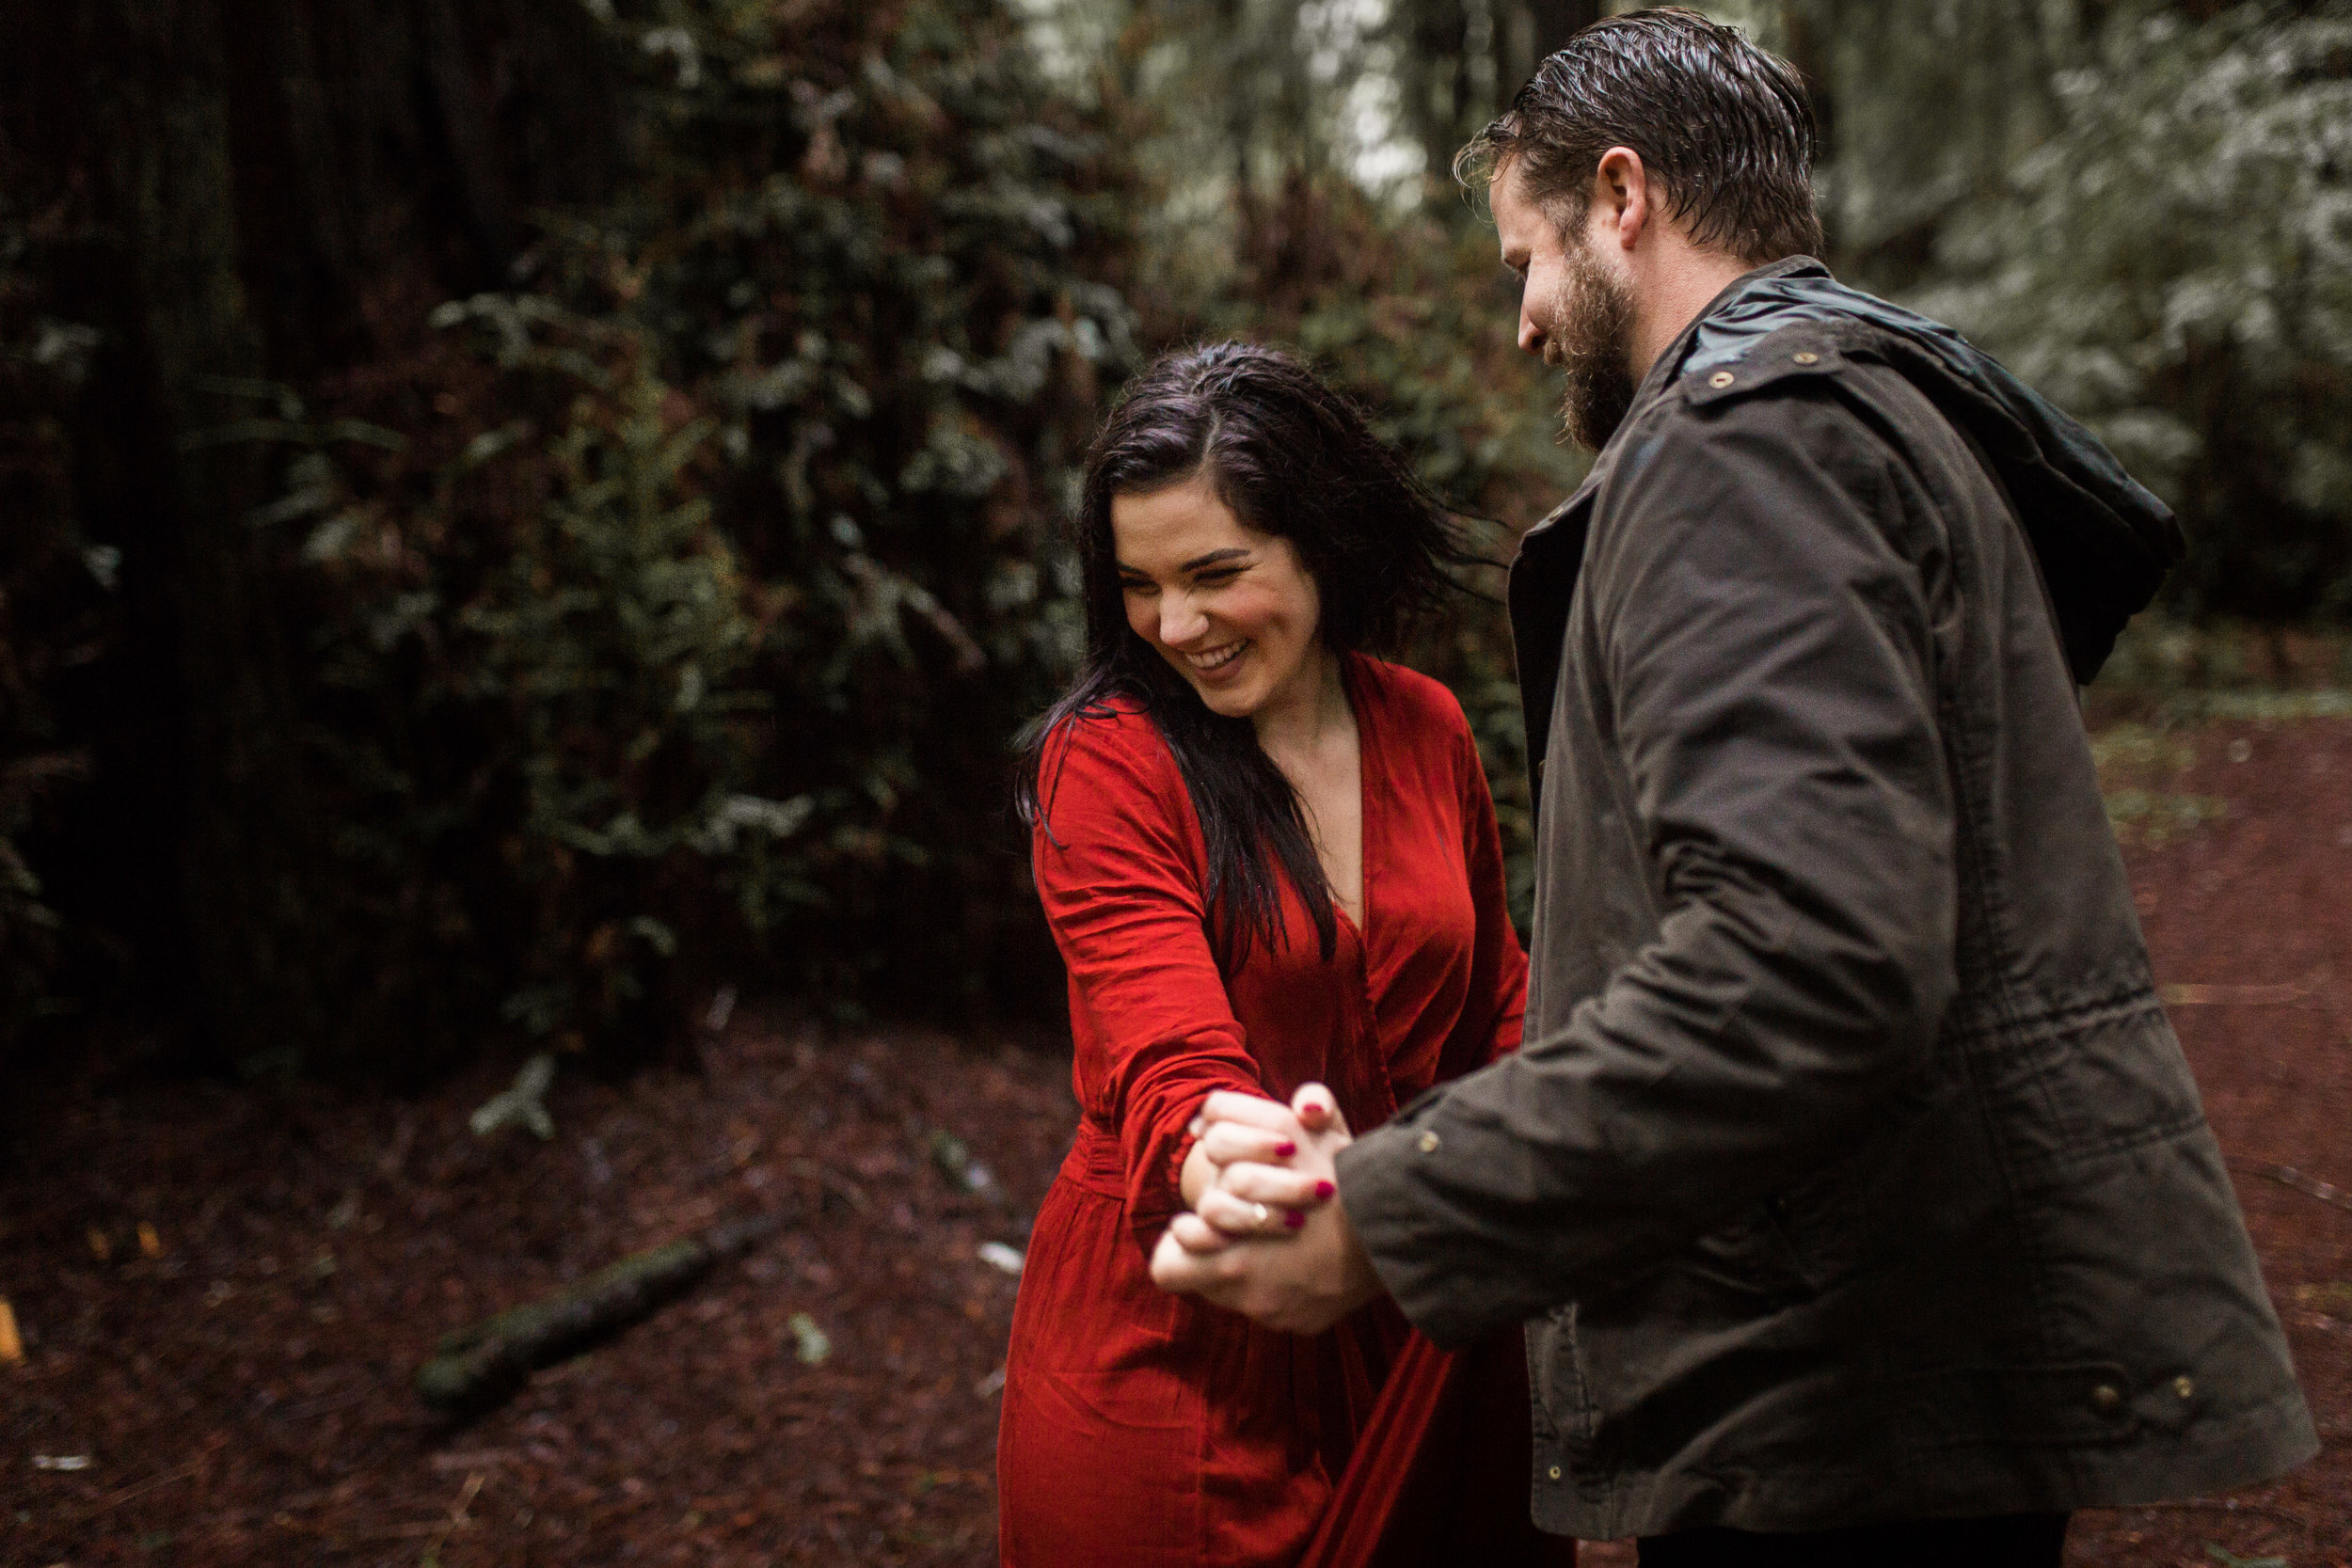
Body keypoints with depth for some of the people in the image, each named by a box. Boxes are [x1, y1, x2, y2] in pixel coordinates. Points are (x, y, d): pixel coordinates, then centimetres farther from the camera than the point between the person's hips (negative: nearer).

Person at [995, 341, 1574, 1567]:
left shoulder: (1426, 728, 2)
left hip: (1411, 1341, 4)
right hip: (1175, 1355, -4)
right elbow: (1171, 1063, -23)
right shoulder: (1106, 762, -12)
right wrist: (1223, 1160, -45)